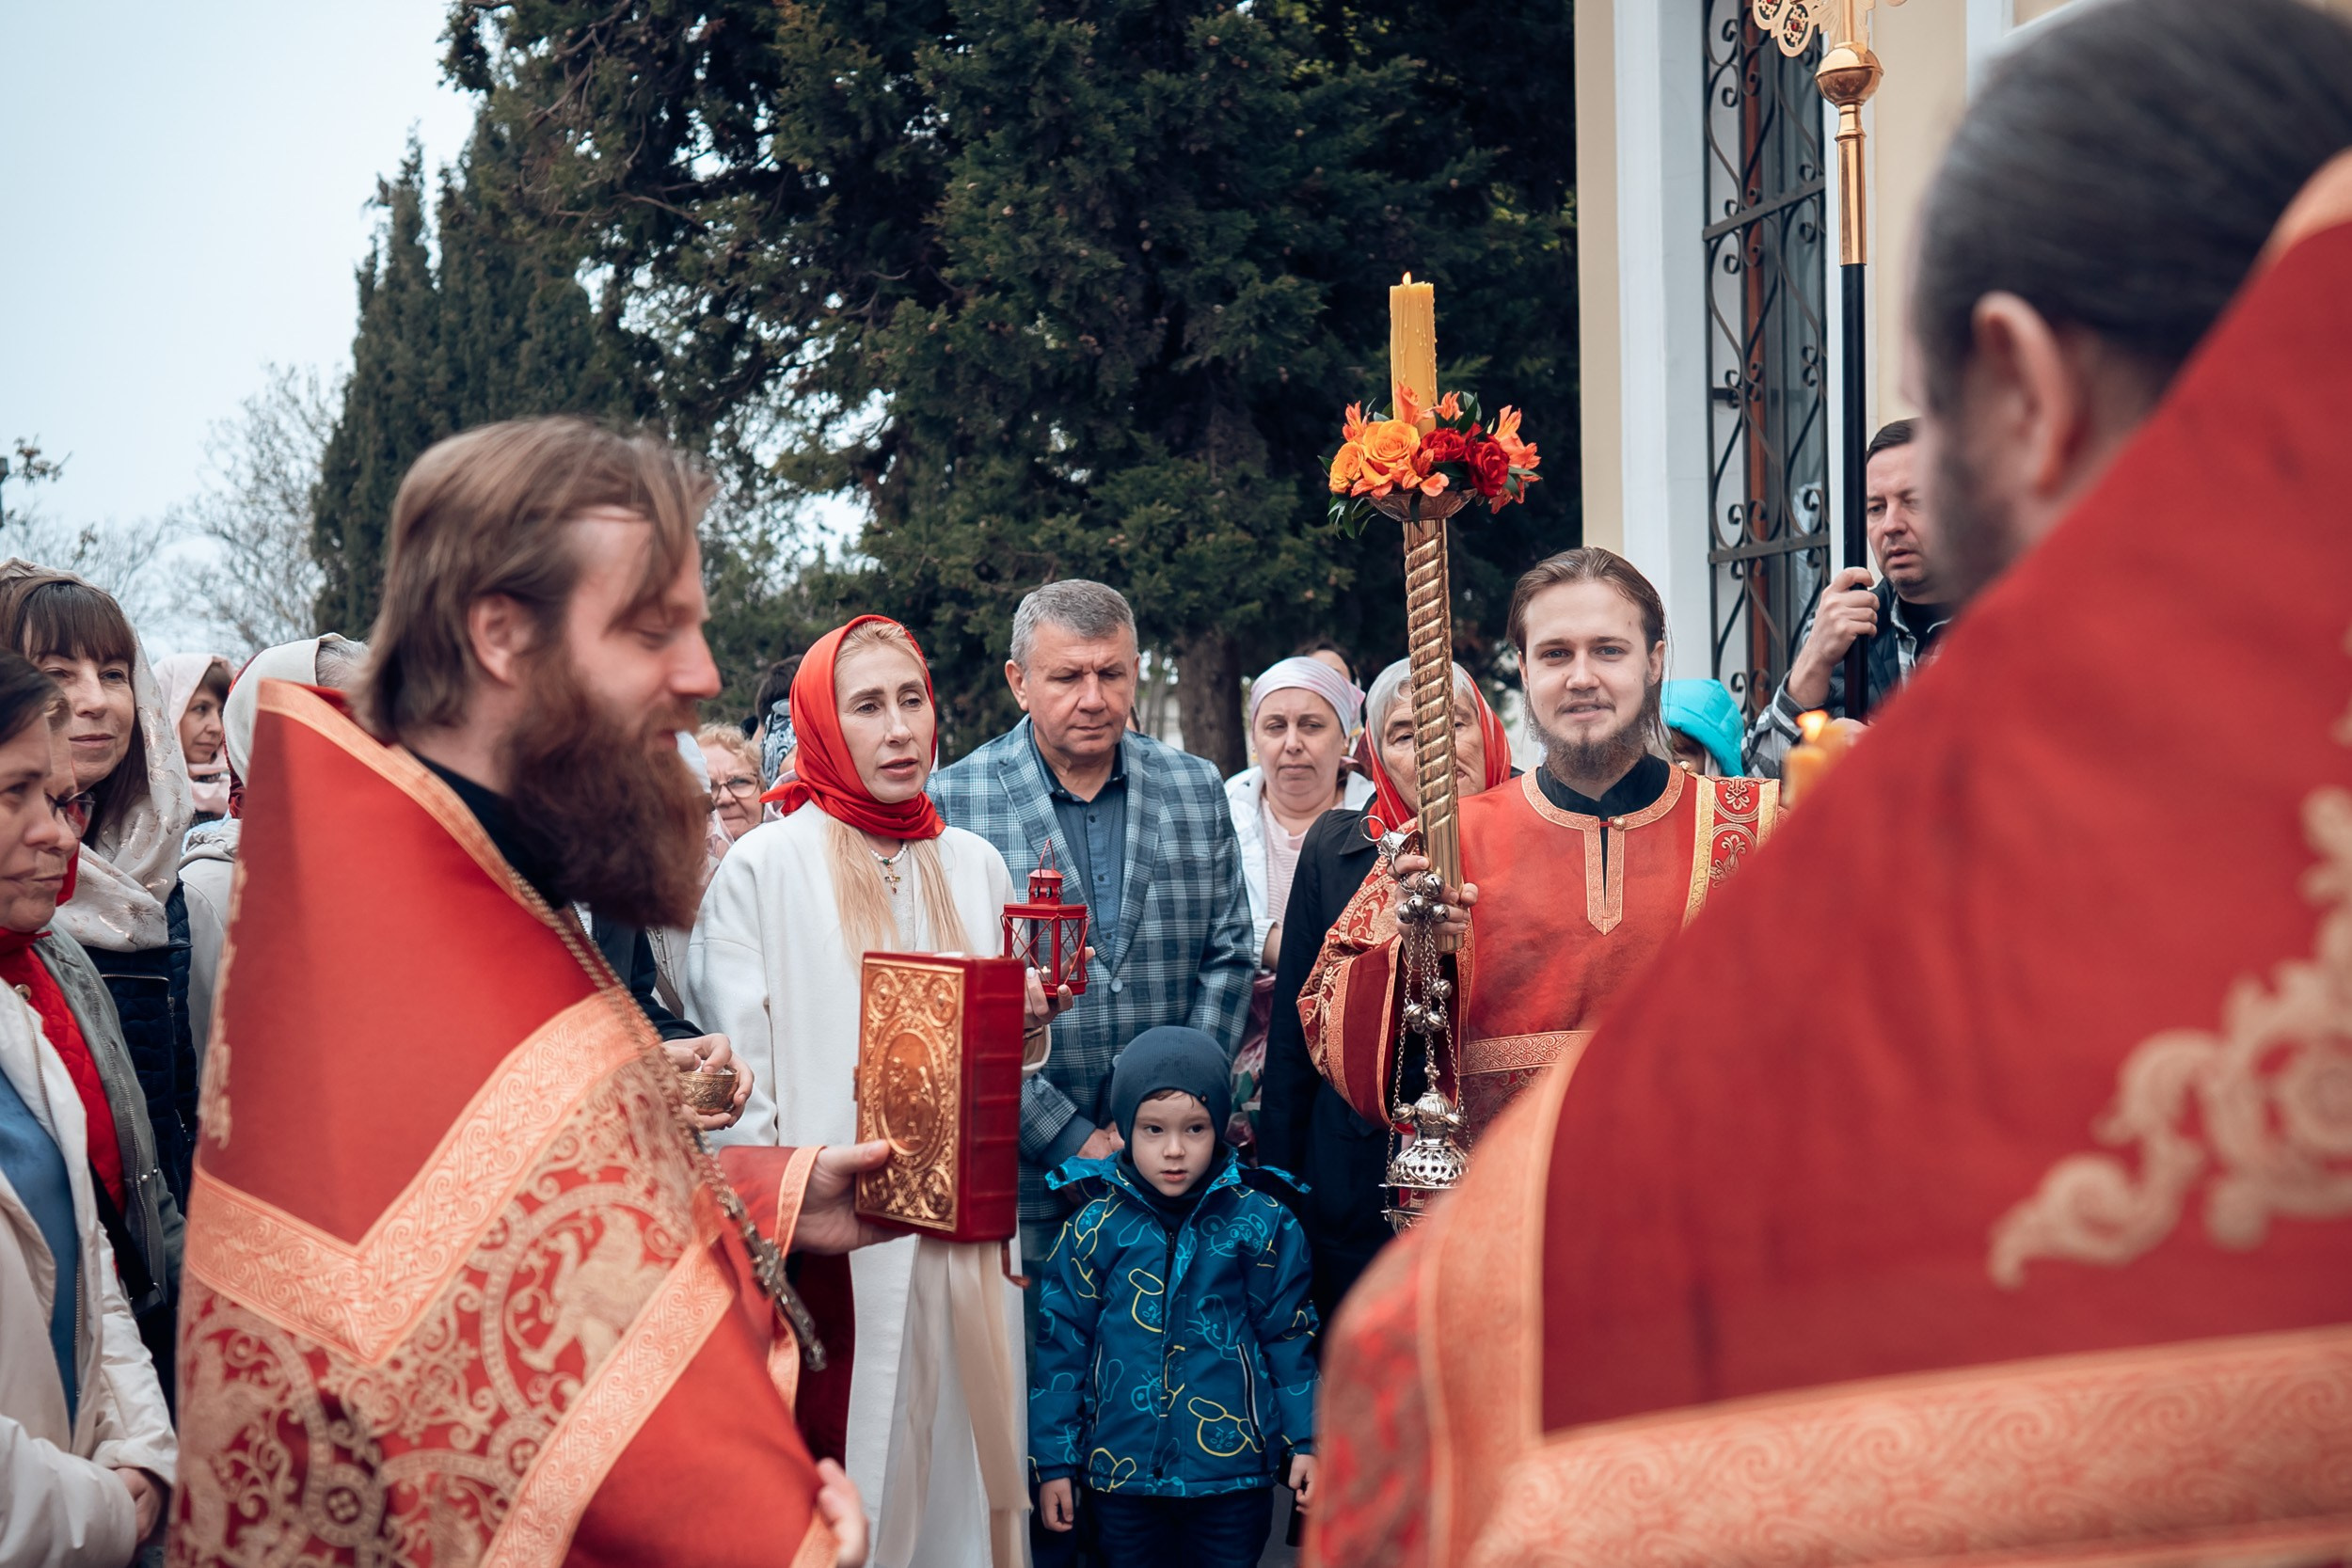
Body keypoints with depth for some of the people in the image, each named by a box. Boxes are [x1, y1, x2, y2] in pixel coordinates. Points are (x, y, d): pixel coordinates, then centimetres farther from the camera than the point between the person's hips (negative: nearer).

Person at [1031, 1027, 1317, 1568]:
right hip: (1121, 1468, 1)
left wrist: (1305, 1442, 2)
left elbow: (1289, 1335, 4)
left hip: (1233, 1467, -1)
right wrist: (1054, 1461, 4)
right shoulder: (1094, 1228, -3)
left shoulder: (1263, 1223, -3)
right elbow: (1061, 1344, 3)